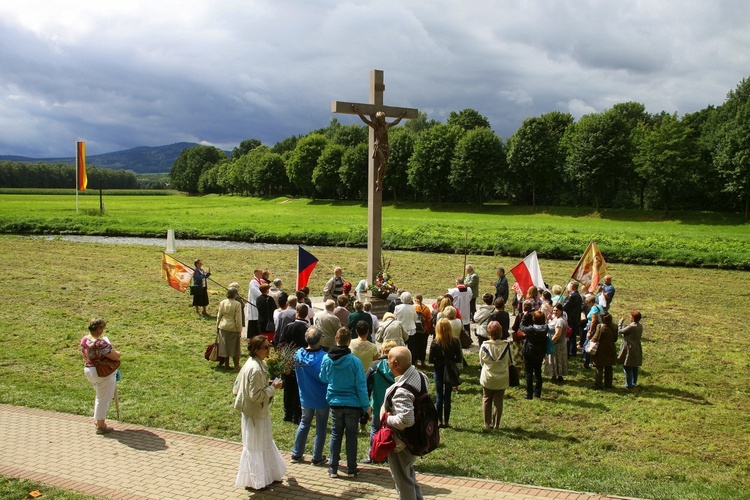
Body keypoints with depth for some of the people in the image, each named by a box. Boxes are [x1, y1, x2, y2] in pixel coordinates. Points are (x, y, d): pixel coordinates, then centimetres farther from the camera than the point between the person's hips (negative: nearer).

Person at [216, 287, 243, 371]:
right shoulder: (237, 304, -14)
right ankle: (236, 366, 8)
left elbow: (219, 316, 5)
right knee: (235, 347, 7)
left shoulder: (222, 303, -1)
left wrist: (217, 327, 15)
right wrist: (239, 330, -6)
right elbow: (238, 318, -13)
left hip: (223, 327, 4)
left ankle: (226, 365, 21)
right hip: (233, 328, -4)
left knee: (225, 346, 13)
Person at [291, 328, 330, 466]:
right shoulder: (324, 357, -24)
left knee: (304, 423, 22)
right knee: (320, 428, 11)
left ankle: (296, 454, 27)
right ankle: (317, 458, 20)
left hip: (305, 397, 4)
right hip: (321, 398, -4)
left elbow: (297, 374, 3)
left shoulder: (298, 355, -10)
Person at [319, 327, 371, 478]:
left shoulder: (326, 359, -8)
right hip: (352, 404, -2)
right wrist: (366, 406, -5)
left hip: (335, 403, 2)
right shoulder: (354, 361, -17)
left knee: (335, 435, 14)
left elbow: (323, 379, 8)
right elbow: (361, 385, -13)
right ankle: (351, 469, 17)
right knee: (351, 436, 9)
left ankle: (333, 468, 17)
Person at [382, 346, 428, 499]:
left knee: (402, 479, 11)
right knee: (409, 472, 30)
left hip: (400, 443, -9)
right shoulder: (420, 376, -5)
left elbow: (405, 420, -41)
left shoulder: (401, 391, -33)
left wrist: (388, 418, -21)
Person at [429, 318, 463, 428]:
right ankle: (446, 421, 13)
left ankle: (439, 421, 14)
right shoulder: (455, 342, -12)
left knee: (439, 396, 11)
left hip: (439, 371, -1)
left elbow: (431, 360, -10)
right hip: (450, 372, 1)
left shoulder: (435, 343, -14)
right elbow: (459, 359, -7)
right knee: (447, 397, 9)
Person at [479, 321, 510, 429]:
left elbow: (481, 361, -3)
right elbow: (509, 362, -2)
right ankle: (496, 425, 15)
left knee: (486, 400, 15)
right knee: (498, 401, 11)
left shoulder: (484, 346, -16)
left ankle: (487, 424, 20)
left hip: (487, 378, 0)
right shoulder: (506, 345, -15)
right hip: (502, 379, 0)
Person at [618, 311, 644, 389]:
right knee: (634, 367, 17)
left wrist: (620, 322, 0)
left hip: (630, 349, -9)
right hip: (637, 349, 9)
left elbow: (620, 331, -14)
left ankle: (629, 384, 3)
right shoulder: (640, 326, 5)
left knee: (627, 367, 0)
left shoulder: (631, 327, -22)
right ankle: (634, 383, 27)